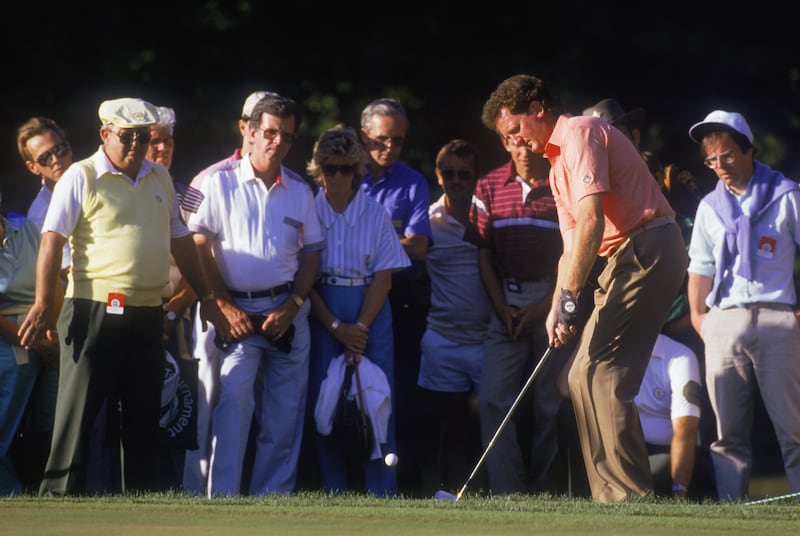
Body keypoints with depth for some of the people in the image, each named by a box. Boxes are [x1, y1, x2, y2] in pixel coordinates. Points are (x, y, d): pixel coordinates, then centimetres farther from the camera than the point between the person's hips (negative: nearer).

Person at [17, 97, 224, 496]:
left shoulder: (160, 179, 15)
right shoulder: (82, 177, -4)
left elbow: (180, 241, 23)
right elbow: (52, 242, -9)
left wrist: (206, 297, 21)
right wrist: (43, 306, -17)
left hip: (147, 314, 6)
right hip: (95, 312, -6)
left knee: (144, 413, 9)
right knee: (78, 408, -7)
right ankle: (59, 496, -4)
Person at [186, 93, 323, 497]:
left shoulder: (299, 191, 10)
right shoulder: (220, 183, 0)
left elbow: (311, 254, 11)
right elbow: (200, 249, -3)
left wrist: (291, 306, -4)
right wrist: (224, 307, -9)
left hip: (287, 310, 4)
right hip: (237, 309, -4)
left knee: (284, 414, 3)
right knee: (233, 402, -16)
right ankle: (222, 499, -17)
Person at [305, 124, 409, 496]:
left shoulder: (375, 214, 3)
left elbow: (383, 278, 1)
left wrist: (359, 329, -10)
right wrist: (336, 327, -9)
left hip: (369, 313, 0)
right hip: (320, 314, 0)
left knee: (376, 402, -4)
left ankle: (382, 492, -2)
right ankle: (334, 494, 4)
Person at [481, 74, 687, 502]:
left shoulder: (580, 132, -7)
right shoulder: (557, 167, 25)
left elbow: (592, 219, -19)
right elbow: (572, 245, 24)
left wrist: (568, 296, -22)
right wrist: (558, 307, 9)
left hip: (646, 248, -11)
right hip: (630, 257, 11)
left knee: (596, 374, -14)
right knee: (586, 377, 9)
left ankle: (627, 493, -17)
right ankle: (614, 497, 7)